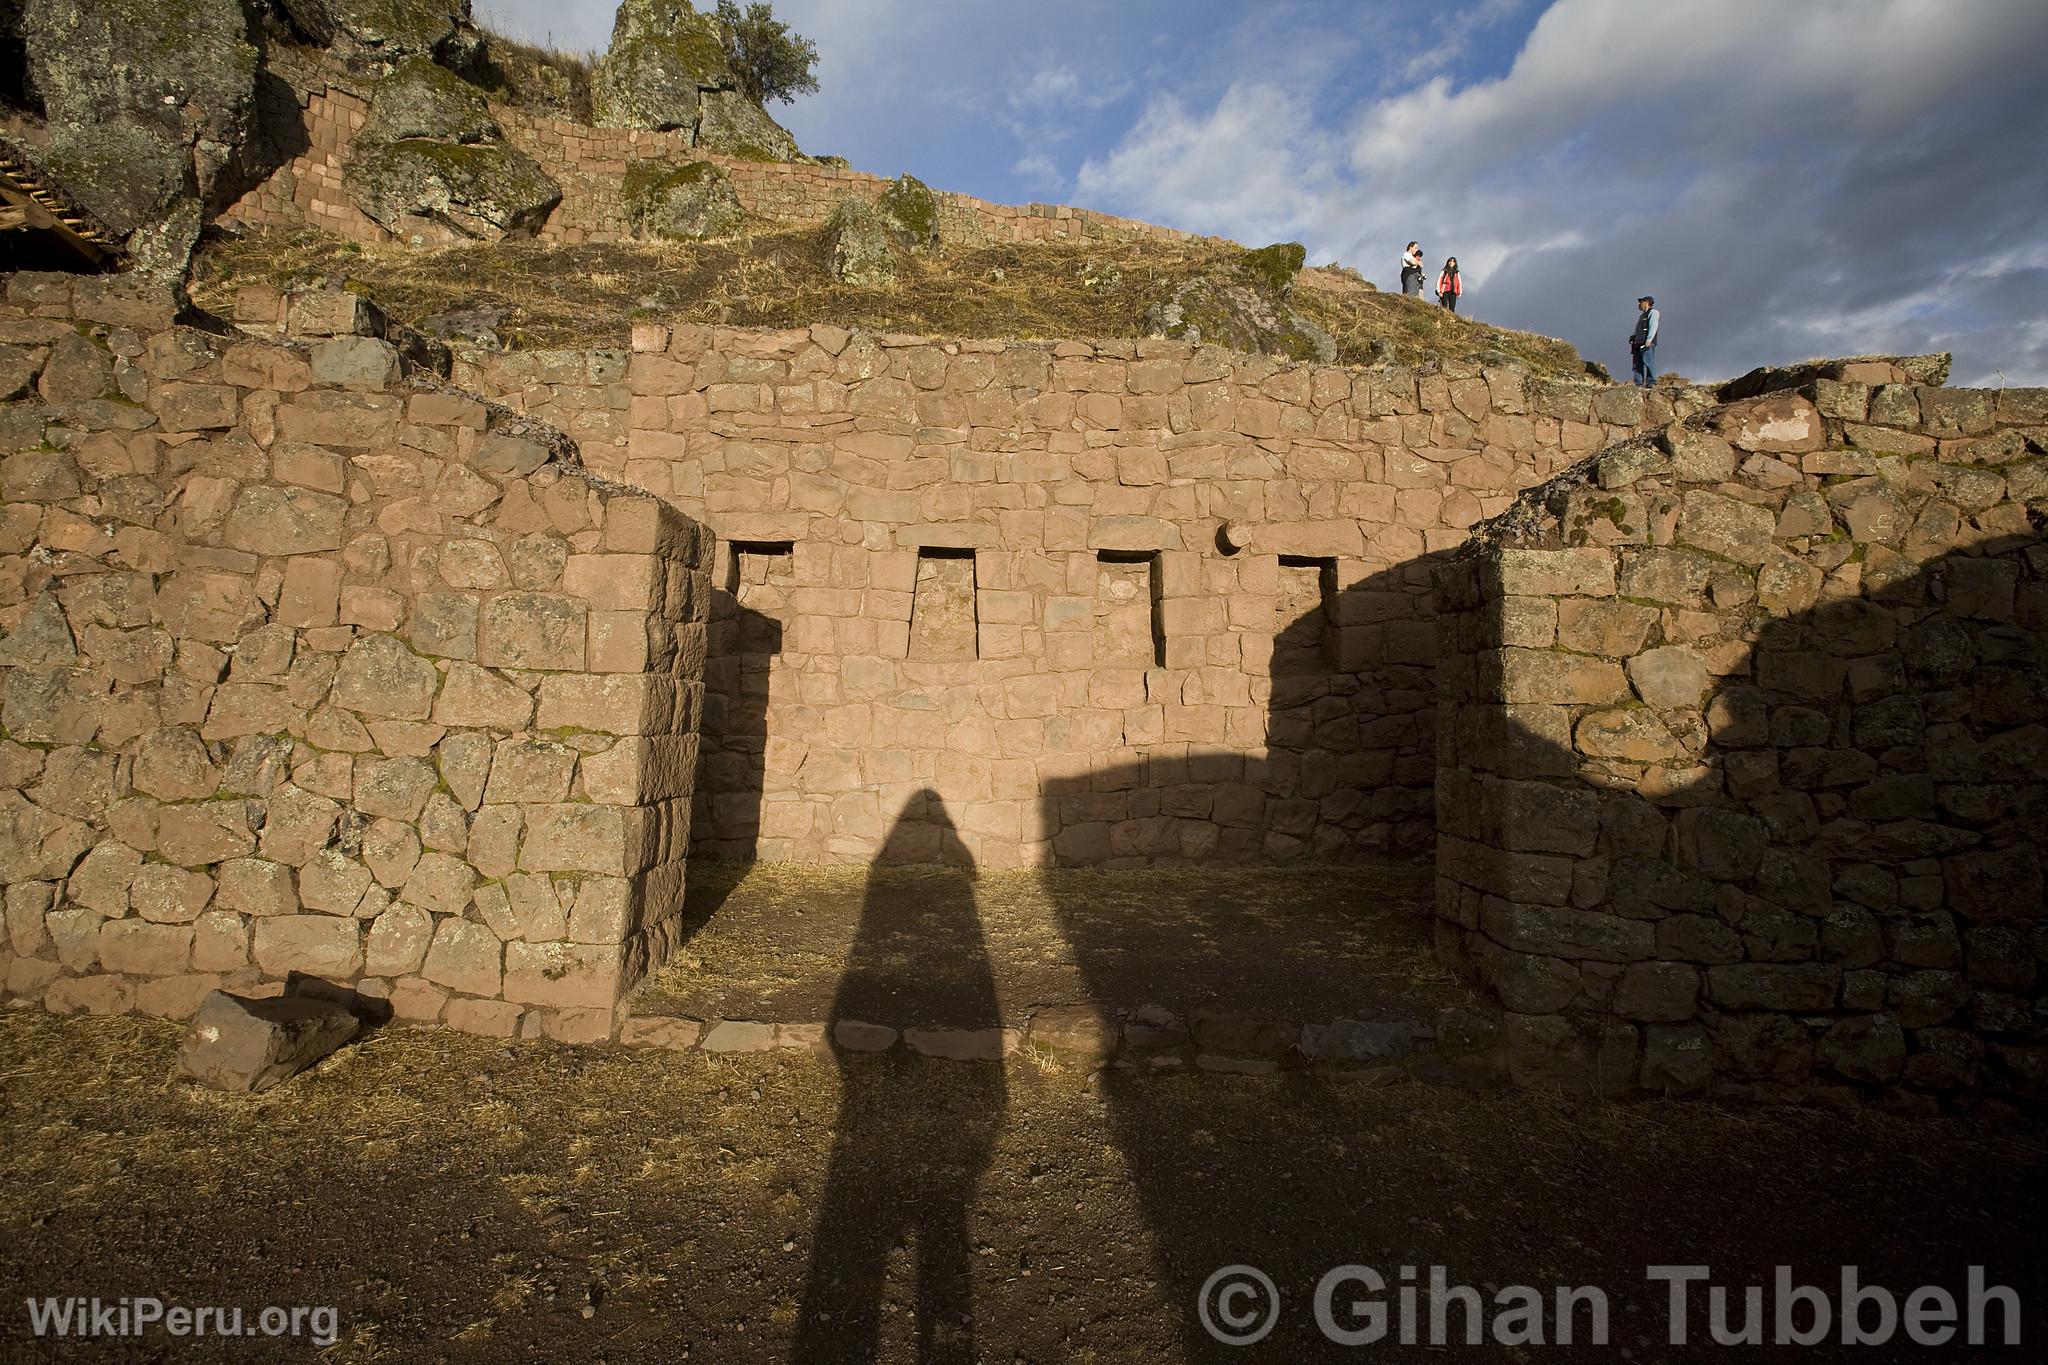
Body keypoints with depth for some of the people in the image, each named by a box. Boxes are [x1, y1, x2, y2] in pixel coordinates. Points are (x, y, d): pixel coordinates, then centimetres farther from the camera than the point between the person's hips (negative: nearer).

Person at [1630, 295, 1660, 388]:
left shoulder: (1653, 312, 3)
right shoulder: (1642, 315, 29)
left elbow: (1653, 327, -9)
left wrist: (1649, 340, -20)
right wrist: (1633, 337, 11)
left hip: (1647, 344, -8)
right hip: (1638, 343, 8)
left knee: (1648, 362, -14)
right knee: (1637, 364, 2)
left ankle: (1651, 383, -17)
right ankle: (1639, 384, 1)